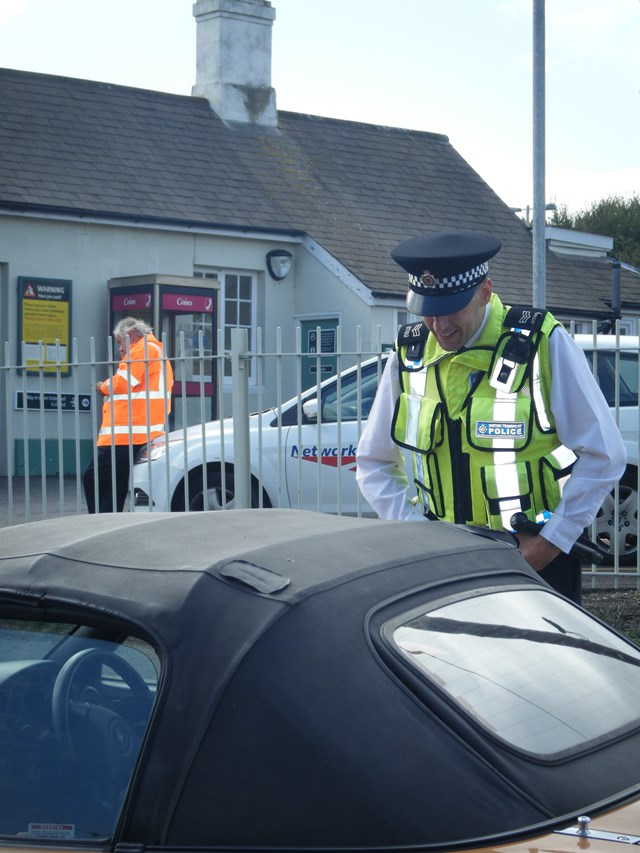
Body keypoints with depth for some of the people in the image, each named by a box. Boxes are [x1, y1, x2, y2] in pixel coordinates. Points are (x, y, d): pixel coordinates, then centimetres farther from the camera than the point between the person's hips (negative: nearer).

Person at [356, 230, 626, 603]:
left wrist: (551, 541, -11)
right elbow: (375, 463, 12)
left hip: (539, 558, -3)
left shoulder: (542, 345, -9)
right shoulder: (409, 356, 2)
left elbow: (603, 456, -6)